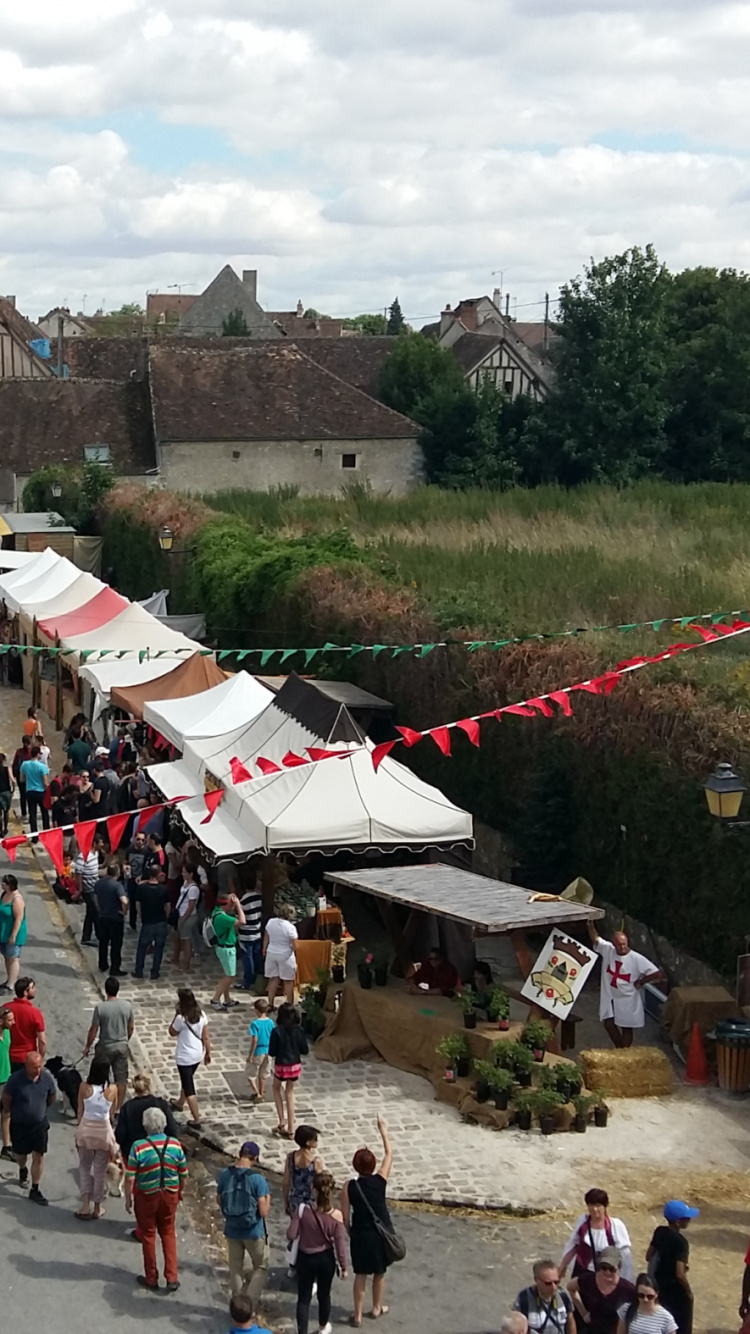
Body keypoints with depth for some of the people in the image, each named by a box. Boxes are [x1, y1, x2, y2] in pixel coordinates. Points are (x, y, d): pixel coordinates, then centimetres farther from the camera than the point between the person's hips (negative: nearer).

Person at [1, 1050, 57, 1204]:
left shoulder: (46, 1077, -17)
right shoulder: (16, 1079, -27)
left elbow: (52, 1095, 4)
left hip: (40, 1124, 1)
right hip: (19, 1125, -1)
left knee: (38, 1157, 1)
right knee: (20, 1154, 20)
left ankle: (35, 1190, 13)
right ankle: (22, 1170, 54)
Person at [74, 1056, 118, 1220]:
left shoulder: (84, 1086, -14)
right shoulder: (112, 1089, -14)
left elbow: (80, 1111, -3)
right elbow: (112, 1113, 2)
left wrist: (79, 1131, 12)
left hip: (85, 1129, 0)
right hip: (103, 1131, 0)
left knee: (84, 1167, 19)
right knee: (100, 1171, 13)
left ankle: (85, 1204, 12)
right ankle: (97, 1208, 23)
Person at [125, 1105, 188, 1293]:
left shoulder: (138, 1147, -20)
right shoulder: (175, 1145, -10)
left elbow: (130, 1178, -16)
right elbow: (184, 1174, -1)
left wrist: (128, 1198, -1)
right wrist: (180, 1191, 17)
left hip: (147, 1196, -3)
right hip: (170, 1195, 3)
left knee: (148, 1235, 15)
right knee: (168, 1233, 19)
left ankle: (151, 1278, 27)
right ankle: (172, 1278, 16)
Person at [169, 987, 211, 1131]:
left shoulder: (181, 1018, -24)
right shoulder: (201, 1015, -5)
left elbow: (172, 1033, -5)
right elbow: (206, 1037, 1)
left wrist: (176, 1015, -8)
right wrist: (208, 1053, 12)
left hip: (185, 1057, -7)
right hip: (198, 1054, 7)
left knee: (189, 1087, 0)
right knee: (187, 1080, 30)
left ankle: (196, 1121, -1)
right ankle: (179, 1103, 54)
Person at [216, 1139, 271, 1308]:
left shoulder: (225, 1175, -9)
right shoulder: (257, 1179, -22)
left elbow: (219, 1201, 6)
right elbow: (264, 1212, -19)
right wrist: (267, 1199, 0)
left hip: (232, 1230, 4)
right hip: (254, 1231, -4)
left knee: (235, 1267, 21)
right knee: (261, 1266, 17)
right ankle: (249, 1304, 9)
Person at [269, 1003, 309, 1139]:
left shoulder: (277, 1031, -17)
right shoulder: (298, 1031, -8)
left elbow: (271, 1053, -13)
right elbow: (305, 1050, -3)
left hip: (281, 1066, -2)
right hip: (295, 1066, 3)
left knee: (276, 1089, 26)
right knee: (289, 1094, 18)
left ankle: (282, 1122, 16)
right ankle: (290, 1129, 17)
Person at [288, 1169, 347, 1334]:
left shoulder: (303, 1210, -22)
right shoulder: (336, 1215, -18)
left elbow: (291, 1235, -16)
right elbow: (340, 1244, -11)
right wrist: (343, 1266, 2)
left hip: (305, 1258, -1)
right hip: (326, 1259, 1)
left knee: (303, 1298, 10)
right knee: (324, 1295, 23)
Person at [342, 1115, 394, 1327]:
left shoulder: (349, 1187, -12)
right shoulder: (380, 1180, -12)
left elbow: (345, 1217, -6)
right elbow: (389, 1154, 1)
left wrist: (351, 1234, 11)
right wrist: (383, 1131, 10)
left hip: (360, 1235, 0)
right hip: (381, 1233, 0)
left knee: (360, 1276, 12)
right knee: (379, 1273, 20)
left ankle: (358, 1315, 18)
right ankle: (377, 1308, 37)